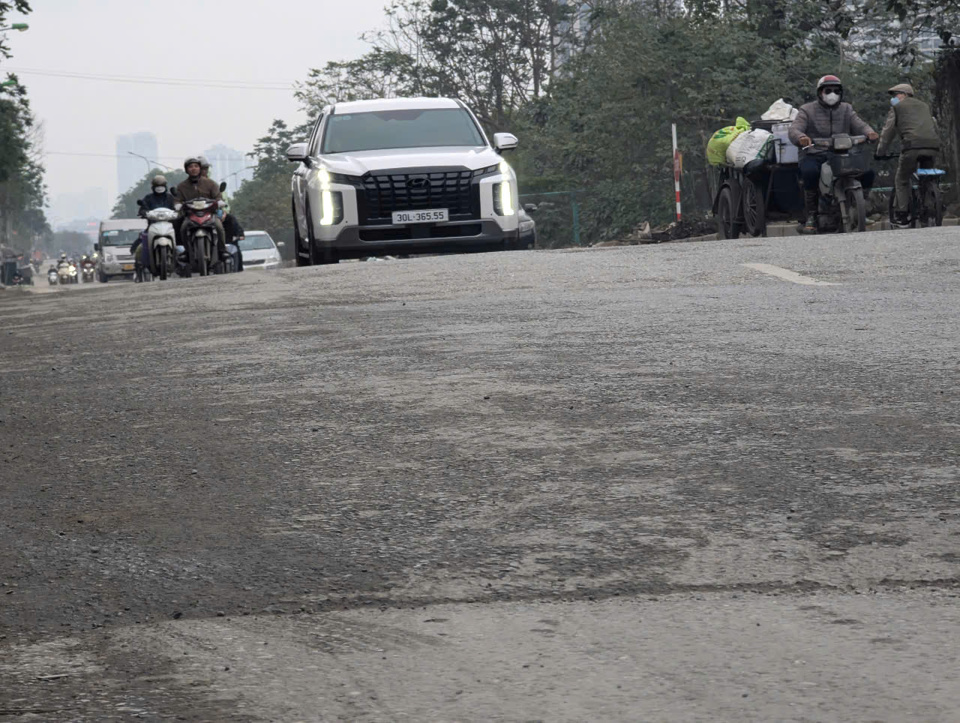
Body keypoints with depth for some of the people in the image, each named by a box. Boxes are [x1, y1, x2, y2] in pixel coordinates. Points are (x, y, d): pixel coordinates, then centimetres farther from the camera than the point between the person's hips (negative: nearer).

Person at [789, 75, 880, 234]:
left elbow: (859, 125, 4)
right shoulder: (807, 110, 7)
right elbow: (794, 130, -8)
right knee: (810, 172, -39)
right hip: (814, 155, -3)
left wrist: (869, 132, -22)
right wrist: (801, 137, -34)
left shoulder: (846, 110, 19)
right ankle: (810, 216, -25)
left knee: (867, 172, -19)